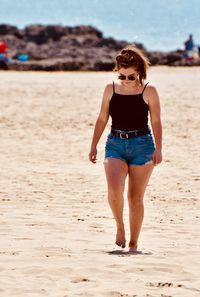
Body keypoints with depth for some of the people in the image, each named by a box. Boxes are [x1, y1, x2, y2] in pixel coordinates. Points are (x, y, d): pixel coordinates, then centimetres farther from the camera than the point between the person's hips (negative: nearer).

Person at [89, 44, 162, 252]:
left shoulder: (149, 91, -2)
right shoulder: (111, 89, 5)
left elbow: (156, 122, -1)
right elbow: (102, 119, 12)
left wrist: (158, 149, -11)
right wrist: (93, 146, 10)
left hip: (142, 145, -1)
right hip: (115, 144, 1)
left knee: (136, 198, 1)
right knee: (114, 190, -21)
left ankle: (133, 244, 12)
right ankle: (119, 226, 5)